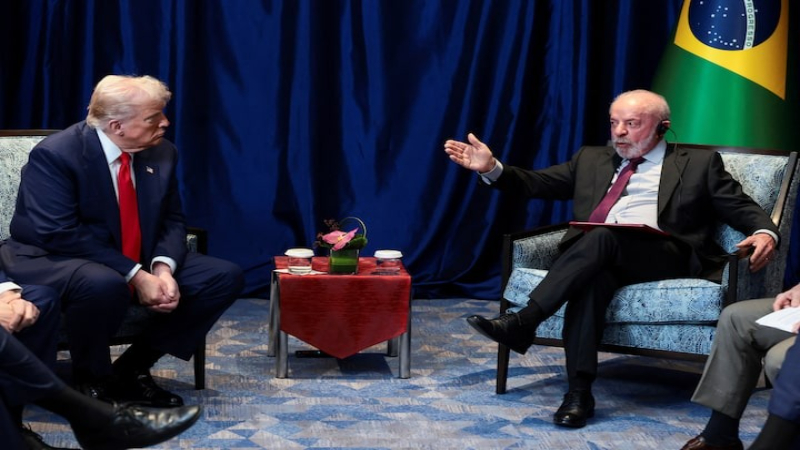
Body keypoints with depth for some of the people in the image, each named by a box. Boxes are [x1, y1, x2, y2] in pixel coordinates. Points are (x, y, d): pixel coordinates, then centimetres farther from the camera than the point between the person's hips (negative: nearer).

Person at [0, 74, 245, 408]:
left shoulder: (162, 153, -1)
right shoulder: (55, 155, -21)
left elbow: (171, 220, 3)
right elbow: (61, 234, -27)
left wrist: (163, 267, -20)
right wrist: (134, 275, -30)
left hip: (139, 264, 7)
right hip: (53, 261, -7)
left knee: (226, 277, -6)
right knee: (104, 285, -42)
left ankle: (132, 369, -1)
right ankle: (91, 381, -13)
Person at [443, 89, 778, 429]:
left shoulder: (699, 164, 17)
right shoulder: (592, 159, 26)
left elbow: (743, 208, 11)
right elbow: (537, 183, 21)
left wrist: (764, 232, -12)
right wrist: (492, 168, 4)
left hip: (667, 255, -2)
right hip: (599, 258, 3)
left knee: (603, 237, -35)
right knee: (593, 277, -36)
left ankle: (524, 322, -37)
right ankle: (579, 392, -39)